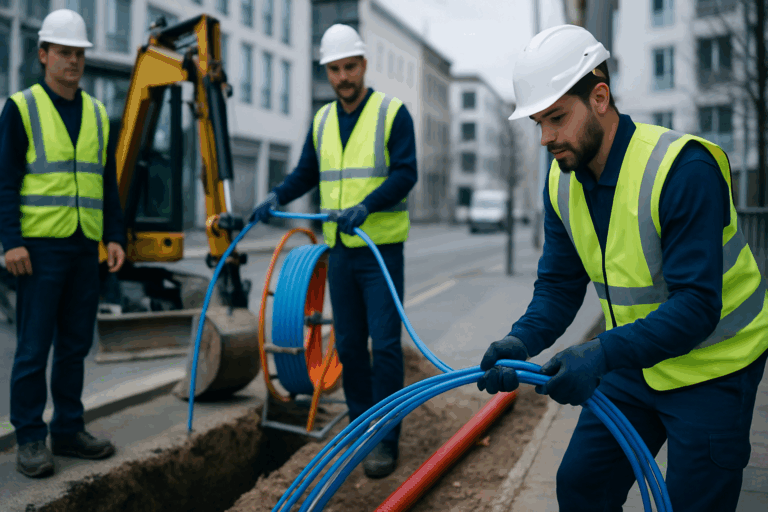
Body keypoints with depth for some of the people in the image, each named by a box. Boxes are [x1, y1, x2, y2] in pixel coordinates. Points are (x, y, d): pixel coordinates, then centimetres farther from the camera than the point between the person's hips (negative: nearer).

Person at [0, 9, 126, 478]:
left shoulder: (98, 114, 13)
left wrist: (115, 237, 6)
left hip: (85, 248, 5)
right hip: (40, 246, -5)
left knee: (76, 344, 10)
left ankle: (69, 430, 20)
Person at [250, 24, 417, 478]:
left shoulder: (392, 113, -4)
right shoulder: (322, 121, 13)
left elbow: (405, 174, -14)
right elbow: (306, 174, 20)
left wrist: (366, 206, -28)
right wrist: (276, 198, 2)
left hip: (382, 249, -5)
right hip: (340, 249, 6)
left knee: (384, 343, -6)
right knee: (348, 345, 10)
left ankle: (386, 440, 2)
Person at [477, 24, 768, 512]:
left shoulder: (683, 169, -27)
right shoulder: (562, 183, -5)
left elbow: (697, 306, -31)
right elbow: (560, 286, -3)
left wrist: (603, 353, -43)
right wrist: (522, 340, -22)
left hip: (712, 369, -6)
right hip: (636, 363, 6)